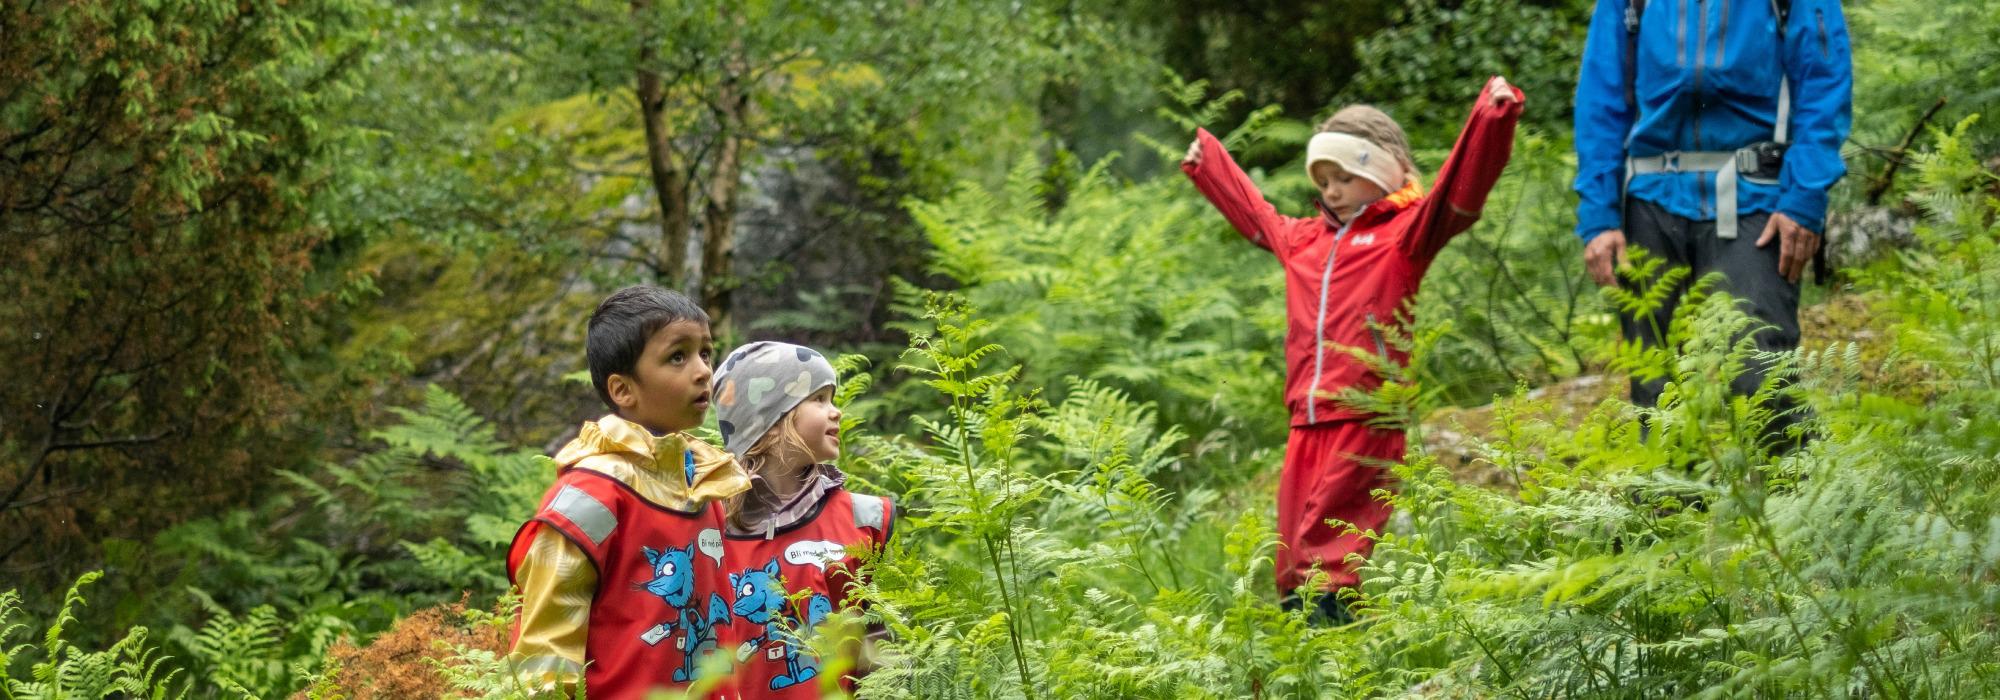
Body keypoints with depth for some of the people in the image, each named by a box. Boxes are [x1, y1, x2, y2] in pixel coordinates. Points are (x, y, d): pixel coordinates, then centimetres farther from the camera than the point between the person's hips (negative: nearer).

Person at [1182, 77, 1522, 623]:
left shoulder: (1405, 232, 2)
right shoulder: (1303, 239, 22)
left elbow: (1459, 191, -11)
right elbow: (1253, 211, 40)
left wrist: (1493, 117, -22)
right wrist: (1205, 161, 53)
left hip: (1365, 412, -6)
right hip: (1308, 412, 7)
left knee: (1333, 518, -12)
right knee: (1294, 528, 4)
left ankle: (1331, 604, -12)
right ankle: (1297, 610, 11)